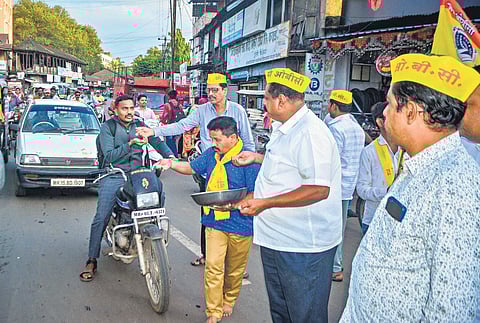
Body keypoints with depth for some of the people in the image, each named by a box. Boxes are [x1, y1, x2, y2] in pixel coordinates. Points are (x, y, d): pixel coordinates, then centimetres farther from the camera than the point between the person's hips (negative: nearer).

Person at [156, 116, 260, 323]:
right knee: (213, 267, -3)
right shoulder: (211, 154, 4)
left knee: (235, 269, 16)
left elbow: (255, 195, -15)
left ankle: (229, 300, 42)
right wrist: (171, 164, 2)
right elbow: (191, 168, 18)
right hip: (214, 222, 3)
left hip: (240, 224, -3)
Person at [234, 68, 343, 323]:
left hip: (303, 247, -10)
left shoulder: (311, 132, -22)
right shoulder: (284, 129, 12)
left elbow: (319, 189, -29)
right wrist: (256, 157, 25)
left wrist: (265, 203, -29)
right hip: (275, 239, 10)